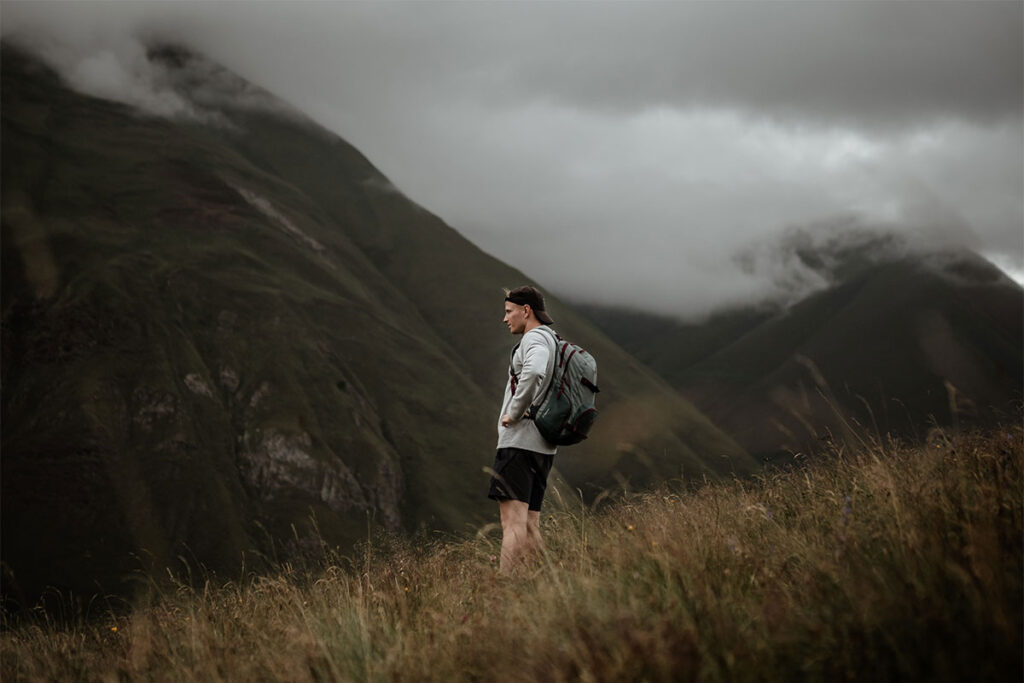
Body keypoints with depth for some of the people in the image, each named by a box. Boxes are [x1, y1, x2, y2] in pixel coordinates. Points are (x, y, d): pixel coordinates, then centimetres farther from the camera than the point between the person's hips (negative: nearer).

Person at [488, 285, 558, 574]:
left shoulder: (535, 338, -8)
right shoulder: (554, 343, 22)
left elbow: (533, 372, -31)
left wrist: (515, 412, -20)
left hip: (519, 441, -10)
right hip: (542, 446, 10)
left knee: (513, 522, -14)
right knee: (530, 526, 8)